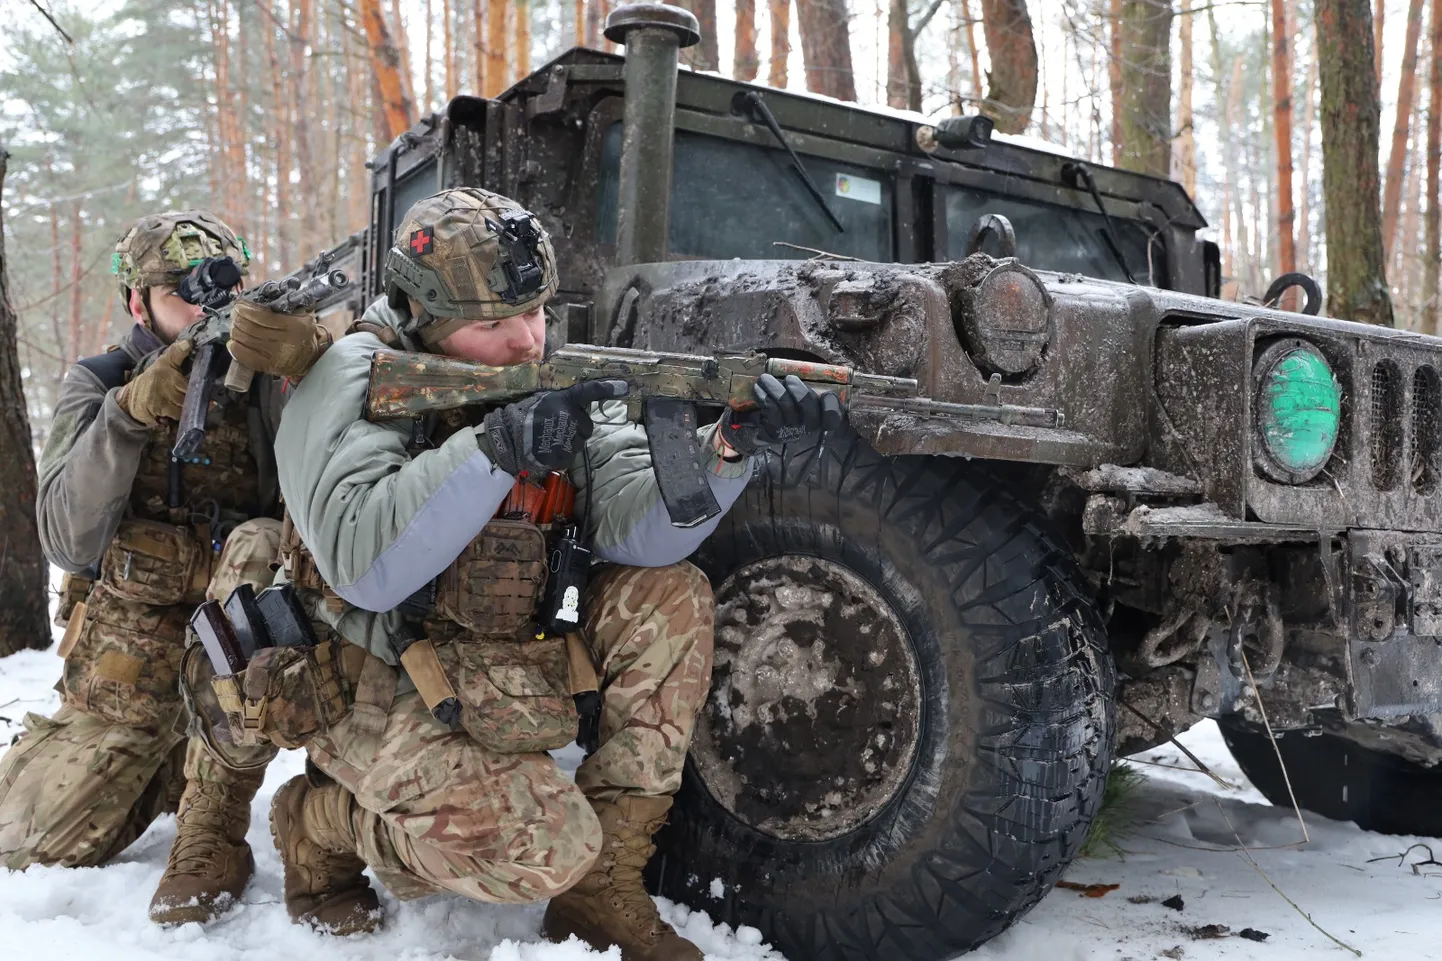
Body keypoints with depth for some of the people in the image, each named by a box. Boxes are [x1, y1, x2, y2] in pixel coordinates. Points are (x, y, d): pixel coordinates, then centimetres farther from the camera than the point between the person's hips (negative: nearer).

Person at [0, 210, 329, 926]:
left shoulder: (261, 378, -3)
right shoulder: (96, 385, 0)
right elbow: (68, 543, -13)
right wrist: (128, 413, -26)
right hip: (123, 669, 2)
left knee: (258, 546, -33)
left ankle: (214, 827, -21)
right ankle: (166, 771, 30)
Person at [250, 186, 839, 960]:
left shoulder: (560, 382, 0)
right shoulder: (358, 376, -15)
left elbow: (632, 528, -14)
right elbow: (361, 568, -29)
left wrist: (729, 445, -31)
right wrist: (495, 448, -37)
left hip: (507, 675, 6)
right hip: (380, 685, -6)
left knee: (668, 598, -13)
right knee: (548, 845, -25)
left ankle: (602, 890, -5)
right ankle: (321, 819, 5)